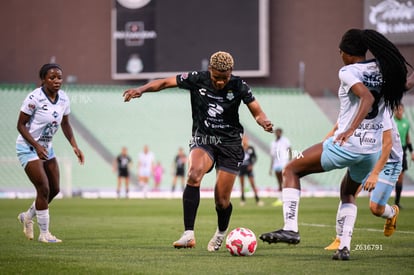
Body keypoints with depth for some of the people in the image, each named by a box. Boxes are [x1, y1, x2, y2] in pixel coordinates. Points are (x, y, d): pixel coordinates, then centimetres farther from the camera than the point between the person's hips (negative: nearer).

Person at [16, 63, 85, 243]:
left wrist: (75, 146, 0)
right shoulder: (34, 98, -21)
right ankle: (44, 233, -1)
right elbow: (21, 125, -17)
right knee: (44, 189, -13)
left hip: (46, 147, 7)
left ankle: (27, 216, 32)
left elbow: (65, 124, 11)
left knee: (55, 189, 8)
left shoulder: (63, 99, -2)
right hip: (28, 147, -7)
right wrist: (36, 146, -26)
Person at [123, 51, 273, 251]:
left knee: (221, 201, -2)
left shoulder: (238, 86, -8)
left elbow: (257, 112, -5)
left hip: (230, 143, 0)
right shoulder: (197, 80, -8)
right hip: (202, 139, 0)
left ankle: (221, 233, 34)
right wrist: (141, 90, -21)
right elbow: (165, 83, -6)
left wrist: (264, 122, -28)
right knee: (194, 174, -32)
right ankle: (188, 234, -33)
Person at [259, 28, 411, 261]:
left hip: (346, 145, -6)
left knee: (291, 170, 9)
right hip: (374, 149, 7)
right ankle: (345, 246, 15)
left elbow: (368, 98, -24)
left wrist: (350, 130, -32)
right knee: (348, 193, 30)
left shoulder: (348, 72, -9)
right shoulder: (383, 70, 9)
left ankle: (290, 228, -4)